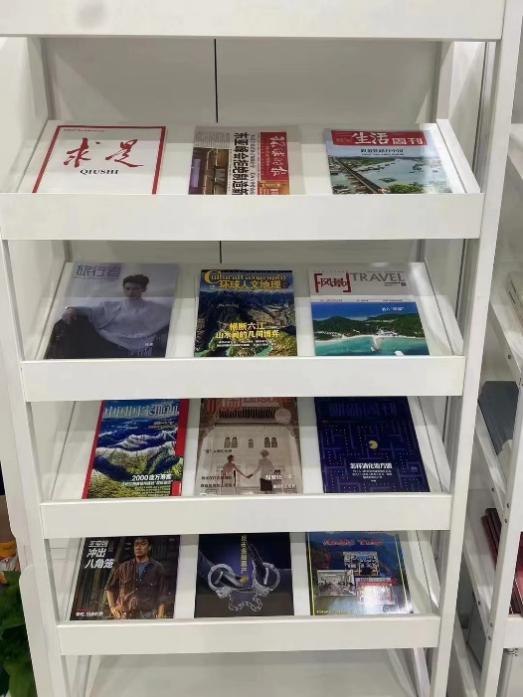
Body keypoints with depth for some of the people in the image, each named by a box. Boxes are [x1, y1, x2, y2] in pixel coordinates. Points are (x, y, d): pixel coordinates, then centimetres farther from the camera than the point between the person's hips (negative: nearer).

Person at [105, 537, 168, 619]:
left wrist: (159, 618, -6)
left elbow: (162, 597, 4)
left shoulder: (157, 568, 7)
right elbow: (110, 588, 21)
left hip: (147, 616, -2)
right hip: (125, 617, 2)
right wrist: (112, 607, 8)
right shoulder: (123, 567, 13)